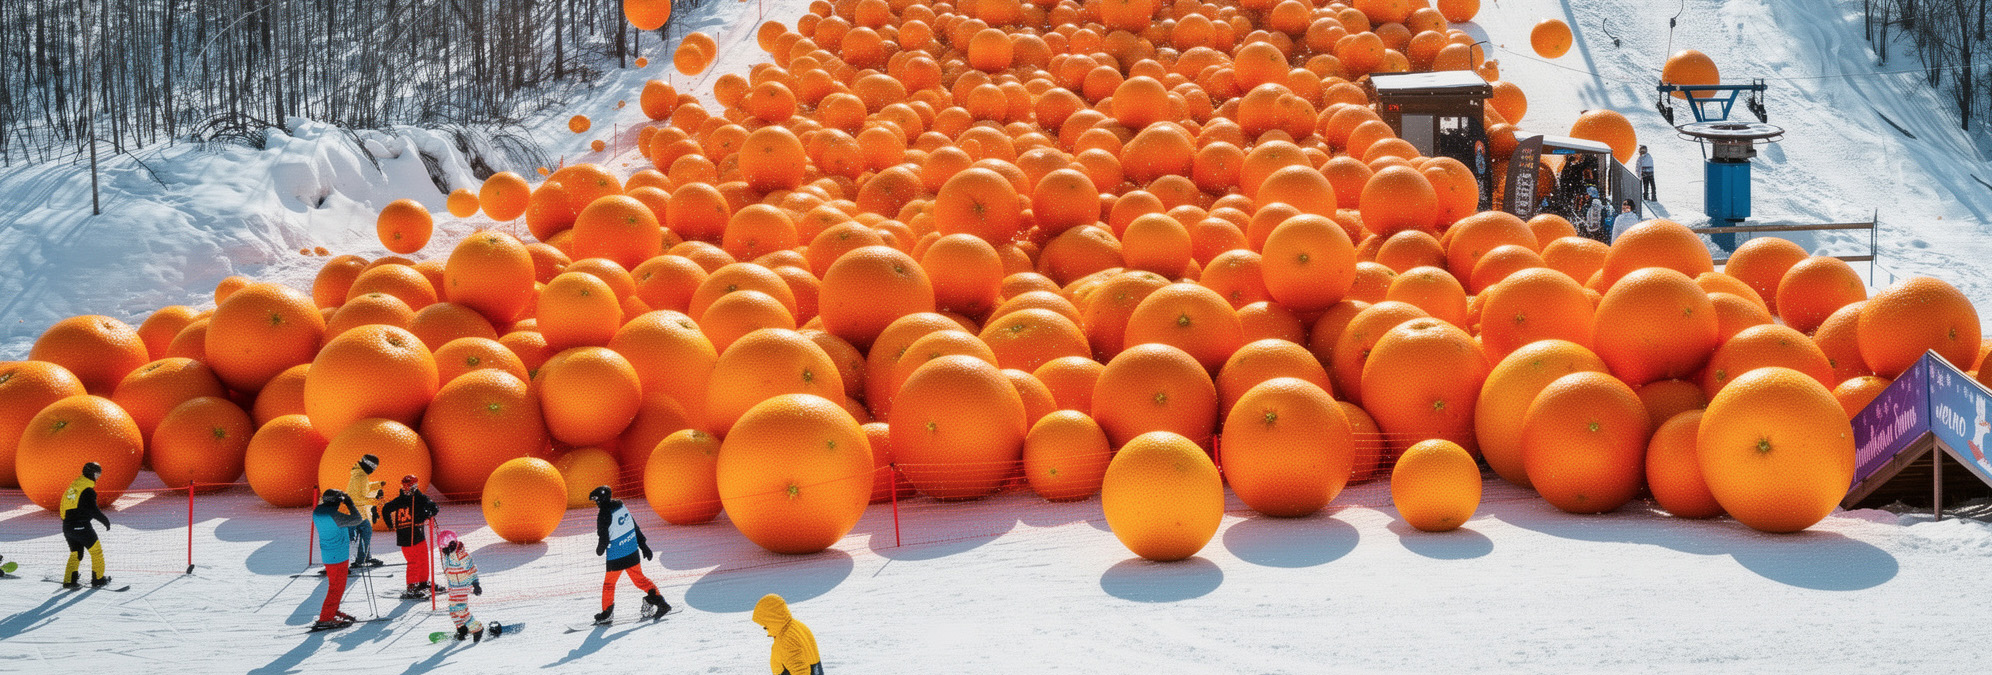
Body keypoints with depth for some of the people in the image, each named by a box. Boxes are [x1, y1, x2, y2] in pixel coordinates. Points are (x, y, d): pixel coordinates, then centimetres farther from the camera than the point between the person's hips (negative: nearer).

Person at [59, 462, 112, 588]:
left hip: (67, 526, 8)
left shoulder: (72, 486, 13)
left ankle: (69, 581, 8)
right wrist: (105, 520, -4)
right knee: (96, 550, 7)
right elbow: (94, 510, -17)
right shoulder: (87, 490, -14)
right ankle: (98, 578, 13)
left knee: (75, 553, 16)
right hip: (81, 527, -8)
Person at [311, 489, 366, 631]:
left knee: (336, 585, 24)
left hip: (328, 554, 9)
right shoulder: (333, 515, -27)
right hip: (338, 555, -9)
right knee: (337, 587, 0)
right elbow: (356, 520, -19)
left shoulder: (317, 512, 1)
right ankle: (326, 618, 4)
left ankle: (333, 611, 35)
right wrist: (350, 504, -8)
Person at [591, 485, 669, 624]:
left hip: (616, 557, -6)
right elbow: (636, 528, 11)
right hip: (633, 552, 6)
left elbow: (604, 538, -14)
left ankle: (607, 613, 17)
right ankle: (658, 600, 6)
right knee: (639, 578, 16)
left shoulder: (604, 515, -17)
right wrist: (644, 546, 19)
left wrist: (600, 550, 7)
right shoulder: (622, 507, 5)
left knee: (609, 583, 10)